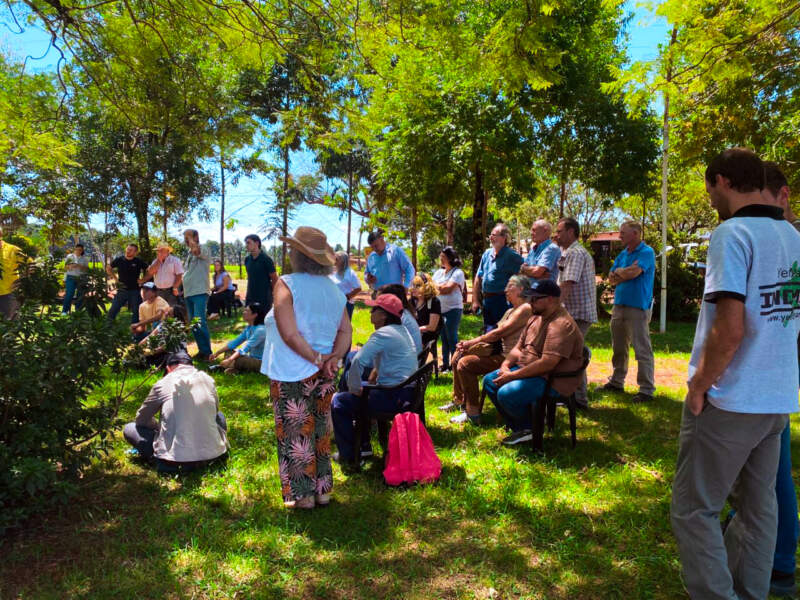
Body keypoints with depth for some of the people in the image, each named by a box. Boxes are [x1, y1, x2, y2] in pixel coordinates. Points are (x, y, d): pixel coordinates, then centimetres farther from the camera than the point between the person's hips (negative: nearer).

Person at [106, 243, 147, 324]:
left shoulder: (139, 262, -5)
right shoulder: (119, 260, 1)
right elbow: (108, 268, 16)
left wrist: (143, 279, -2)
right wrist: (115, 277, 8)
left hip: (135, 290, -1)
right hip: (122, 290, 1)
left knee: (136, 311, 4)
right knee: (113, 310, 2)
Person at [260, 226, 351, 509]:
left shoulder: (286, 284, -15)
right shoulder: (333, 288, 5)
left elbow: (289, 334, -23)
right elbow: (346, 330, 5)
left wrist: (316, 359, -14)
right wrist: (333, 358, -7)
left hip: (292, 374, -6)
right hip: (323, 376, 6)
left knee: (295, 433, 8)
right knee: (320, 431, 17)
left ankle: (302, 494, 20)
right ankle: (322, 489, 28)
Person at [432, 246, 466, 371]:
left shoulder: (458, 272, -5)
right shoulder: (439, 272, 17)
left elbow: (448, 289, -14)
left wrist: (437, 287, 0)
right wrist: (443, 286, -4)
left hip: (453, 308, -6)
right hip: (440, 309, 6)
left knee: (452, 338, -6)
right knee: (444, 338, 10)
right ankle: (445, 364, 17)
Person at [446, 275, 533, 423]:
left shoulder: (525, 309, -13)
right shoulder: (511, 311, 21)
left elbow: (499, 333, -18)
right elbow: (494, 334, 14)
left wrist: (471, 342, -10)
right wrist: (467, 344, 1)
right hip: (498, 351, 10)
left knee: (464, 364, -22)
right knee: (458, 356, 8)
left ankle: (473, 413, -16)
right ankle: (458, 401, 20)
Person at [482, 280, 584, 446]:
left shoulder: (562, 325, -23)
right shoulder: (536, 318, 11)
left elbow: (547, 363, -29)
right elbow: (519, 347, 17)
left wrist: (513, 375, -24)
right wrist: (505, 365, -3)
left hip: (553, 381, -11)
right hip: (528, 370, 11)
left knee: (506, 393, -28)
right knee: (489, 381, 7)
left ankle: (530, 428, 1)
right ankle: (519, 428, 8)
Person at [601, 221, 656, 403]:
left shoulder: (647, 252, -7)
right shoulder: (623, 254, 16)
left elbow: (633, 273, -21)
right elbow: (611, 279, 10)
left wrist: (619, 272, -2)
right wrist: (626, 274, -7)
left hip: (637, 307, -8)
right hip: (619, 305, 8)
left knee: (642, 350, -6)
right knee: (618, 348, 15)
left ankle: (647, 389, -1)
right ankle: (616, 382, 27)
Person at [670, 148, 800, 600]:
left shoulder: (733, 233, -16)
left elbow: (729, 329, -24)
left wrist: (698, 388, -13)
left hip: (730, 401, -8)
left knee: (694, 510, 4)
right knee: (759, 507, 18)